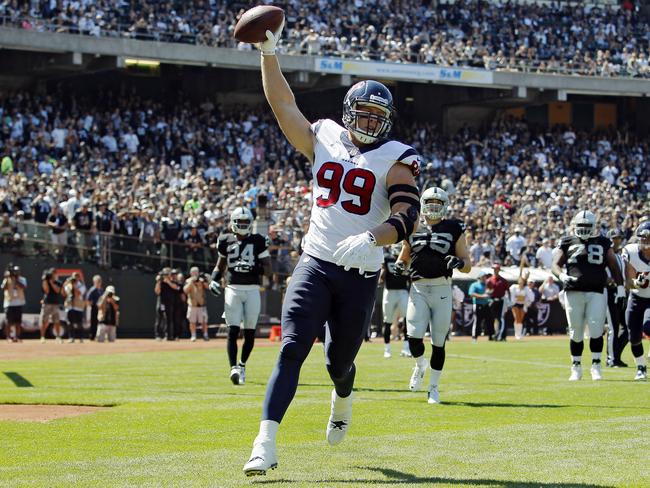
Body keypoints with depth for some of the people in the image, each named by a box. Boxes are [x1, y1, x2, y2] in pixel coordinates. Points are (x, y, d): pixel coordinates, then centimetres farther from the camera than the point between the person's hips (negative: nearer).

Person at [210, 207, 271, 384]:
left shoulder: (258, 242, 1)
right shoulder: (226, 241, 8)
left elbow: (268, 271, -2)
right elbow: (220, 266, 22)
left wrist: (253, 268, -19)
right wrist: (214, 280, 4)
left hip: (252, 290, 0)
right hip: (233, 289, 1)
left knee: (250, 332, 3)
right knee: (233, 331, -11)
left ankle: (242, 365, 24)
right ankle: (234, 368, -18)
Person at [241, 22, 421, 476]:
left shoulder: (396, 160, -4)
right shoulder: (323, 141, 7)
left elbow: (406, 218, -18)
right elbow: (283, 104, 10)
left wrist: (369, 238, -36)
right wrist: (269, 51, 2)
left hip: (361, 274, -1)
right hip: (315, 264, 2)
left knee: (339, 361, 10)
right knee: (292, 349, -14)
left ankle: (343, 399, 49)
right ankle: (266, 442, -18)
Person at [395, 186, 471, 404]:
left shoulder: (454, 229, 5)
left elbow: (468, 265, 5)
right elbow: (403, 258, 24)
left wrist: (459, 263, -18)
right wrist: (399, 266, 1)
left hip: (442, 290, -1)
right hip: (418, 289, 1)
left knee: (438, 343, 1)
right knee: (414, 339, -11)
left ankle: (433, 387, 16)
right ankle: (420, 365, 23)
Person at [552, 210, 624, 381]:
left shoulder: (603, 243, 11)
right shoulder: (568, 242, 9)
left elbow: (614, 267, 13)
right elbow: (555, 264, 7)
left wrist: (620, 287, 6)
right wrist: (563, 276, -14)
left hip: (596, 293, 0)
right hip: (574, 292, 0)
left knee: (596, 330, -11)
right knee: (576, 333, 3)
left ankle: (596, 366, -2)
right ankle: (576, 368, 13)